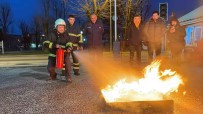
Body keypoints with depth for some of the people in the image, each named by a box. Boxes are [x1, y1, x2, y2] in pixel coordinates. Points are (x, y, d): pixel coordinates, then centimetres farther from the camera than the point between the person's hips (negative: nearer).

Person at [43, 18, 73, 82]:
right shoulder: (52, 34, -2)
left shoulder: (66, 35, 2)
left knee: (67, 59, -33)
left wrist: (69, 47, -33)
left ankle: (68, 76, -14)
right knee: (50, 68, -16)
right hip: (53, 54, 0)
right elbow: (45, 43, -12)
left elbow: (68, 43, -8)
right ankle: (53, 75, 24)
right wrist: (54, 45, -28)